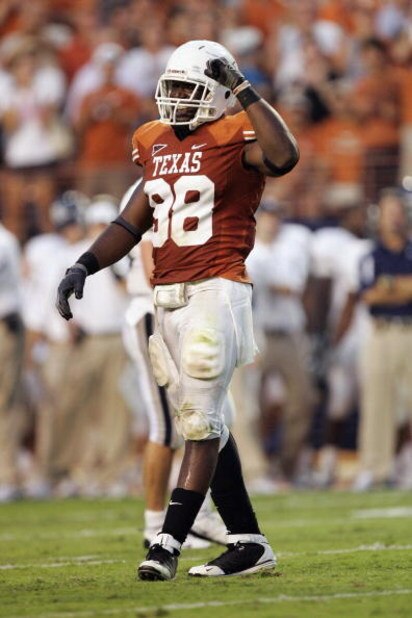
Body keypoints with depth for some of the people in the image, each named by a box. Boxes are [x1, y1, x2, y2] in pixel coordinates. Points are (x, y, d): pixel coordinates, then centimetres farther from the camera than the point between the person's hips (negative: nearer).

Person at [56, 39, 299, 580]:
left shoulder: (234, 139, -7)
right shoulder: (156, 145, 14)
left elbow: (285, 157, -30)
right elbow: (133, 223, 21)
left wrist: (241, 88, -25)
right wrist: (85, 266, 10)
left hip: (216, 292, -8)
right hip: (168, 300, 8)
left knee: (200, 422, -7)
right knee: (204, 424, 9)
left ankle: (168, 542, -6)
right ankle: (248, 543, 15)